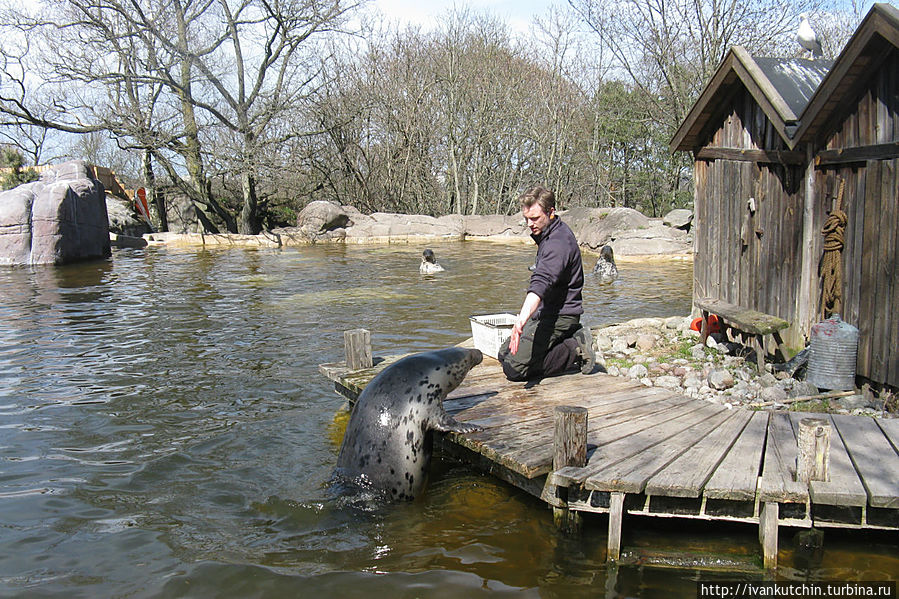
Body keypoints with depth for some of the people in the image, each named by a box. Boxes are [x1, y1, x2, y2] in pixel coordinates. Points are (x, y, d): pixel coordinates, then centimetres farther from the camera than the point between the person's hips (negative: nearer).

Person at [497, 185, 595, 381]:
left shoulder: (558, 242, -24)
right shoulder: (547, 234, 10)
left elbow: (542, 282, -41)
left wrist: (523, 317, -55)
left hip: (559, 316, -11)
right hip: (545, 314, 11)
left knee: (514, 369, -19)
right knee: (504, 355, 10)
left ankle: (576, 351, -8)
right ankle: (572, 339, 6)